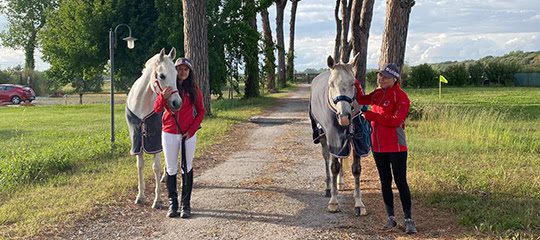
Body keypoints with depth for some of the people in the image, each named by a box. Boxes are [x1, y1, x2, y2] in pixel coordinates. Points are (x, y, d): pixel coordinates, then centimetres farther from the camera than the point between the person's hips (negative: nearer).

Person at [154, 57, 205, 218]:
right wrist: (163, 97, -28)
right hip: (169, 133, 0)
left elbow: (201, 111, 4)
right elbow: (157, 109, -7)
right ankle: (172, 203, 16)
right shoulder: (167, 87, 1)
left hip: (188, 134, 0)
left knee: (187, 169, 5)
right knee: (171, 169, 7)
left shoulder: (194, 89, 1)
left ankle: (186, 204, 12)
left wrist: (192, 130, -8)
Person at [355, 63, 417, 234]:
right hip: (378, 146, 7)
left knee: (401, 182, -2)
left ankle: (408, 220, 7)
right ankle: (391, 218, 24)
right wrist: (355, 84, 0)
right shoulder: (378, 93, 9)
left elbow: (396, 121, -22)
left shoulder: (401, 96, -13)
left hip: (396, 147, -7)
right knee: (385, 181, 13)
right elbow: (361, 100, 13)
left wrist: (372, 115, -23)